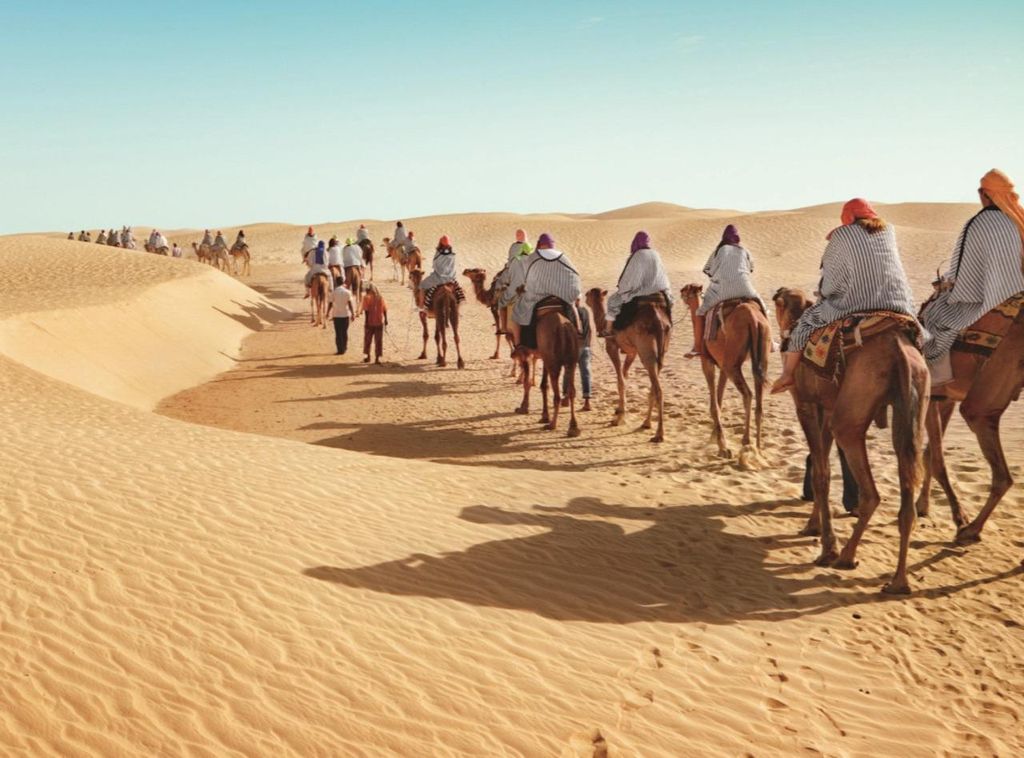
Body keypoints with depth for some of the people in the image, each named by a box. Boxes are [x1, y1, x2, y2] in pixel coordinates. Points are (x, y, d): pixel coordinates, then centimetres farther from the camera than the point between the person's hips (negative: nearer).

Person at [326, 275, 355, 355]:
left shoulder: (333, 293, -6)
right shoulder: (347, 292, -5)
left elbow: (330, 304, -3)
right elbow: (350, 304, -7)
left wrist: (328, 313, 11)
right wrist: (353, 313, 0)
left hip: (336, 315, -1)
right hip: (345, 314, 1)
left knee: (338, 333, 3)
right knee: (345, 332, 15)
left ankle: (340, 349, -1)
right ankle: (344, 347, 22)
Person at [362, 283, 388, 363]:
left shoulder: (367, 297, -7)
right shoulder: (381, 297, 1)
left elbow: (366, 311, -12)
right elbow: (385, 310, 0)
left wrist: (366, 321, -9)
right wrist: (385, 319, 7)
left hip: (370, 322, -2)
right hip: (379, 323, 2)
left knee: (367, 340, 14)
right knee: (378, 341, 6)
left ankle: (368, 356, 21)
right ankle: (377, 358, 3)